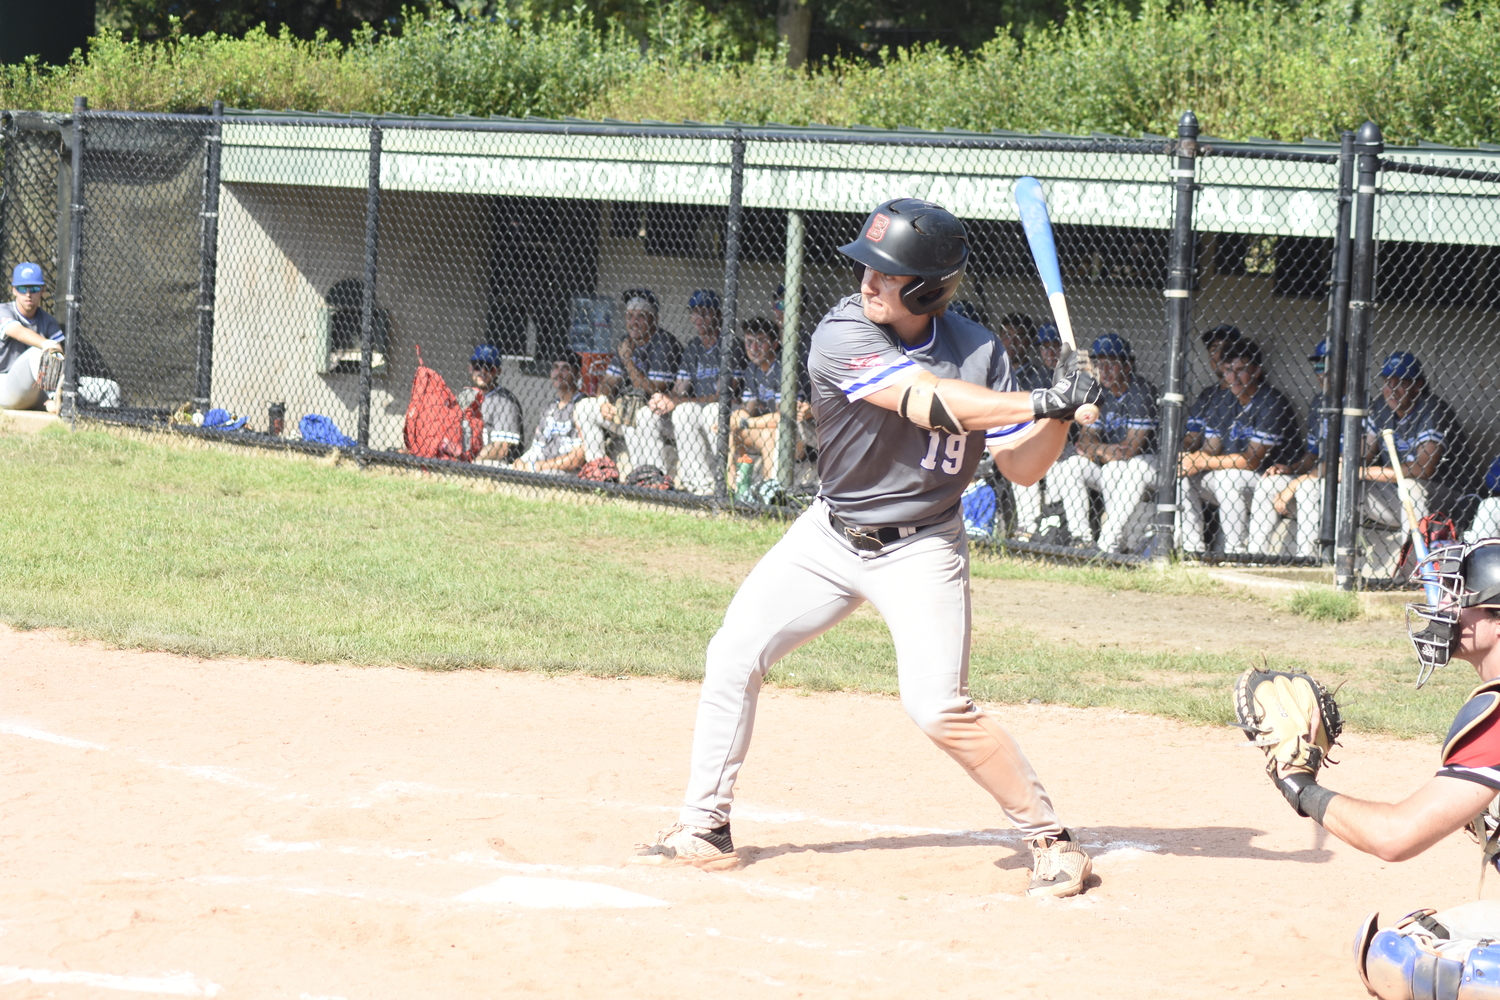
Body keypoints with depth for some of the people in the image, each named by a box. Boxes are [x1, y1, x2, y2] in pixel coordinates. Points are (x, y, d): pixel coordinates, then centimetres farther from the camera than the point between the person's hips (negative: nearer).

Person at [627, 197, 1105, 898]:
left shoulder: (978, 352, -11)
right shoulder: (843, 335, -20)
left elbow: (1022, 467, -7)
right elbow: (929, 402, -34)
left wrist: (1060, 416, -26)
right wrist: (1040, 402, -41)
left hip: (921, 551, -2)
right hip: (830, 537, 2)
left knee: (938, 708, -15)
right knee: (733, 657, 0)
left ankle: (1049, 836, -2)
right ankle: (704, 828, 15)